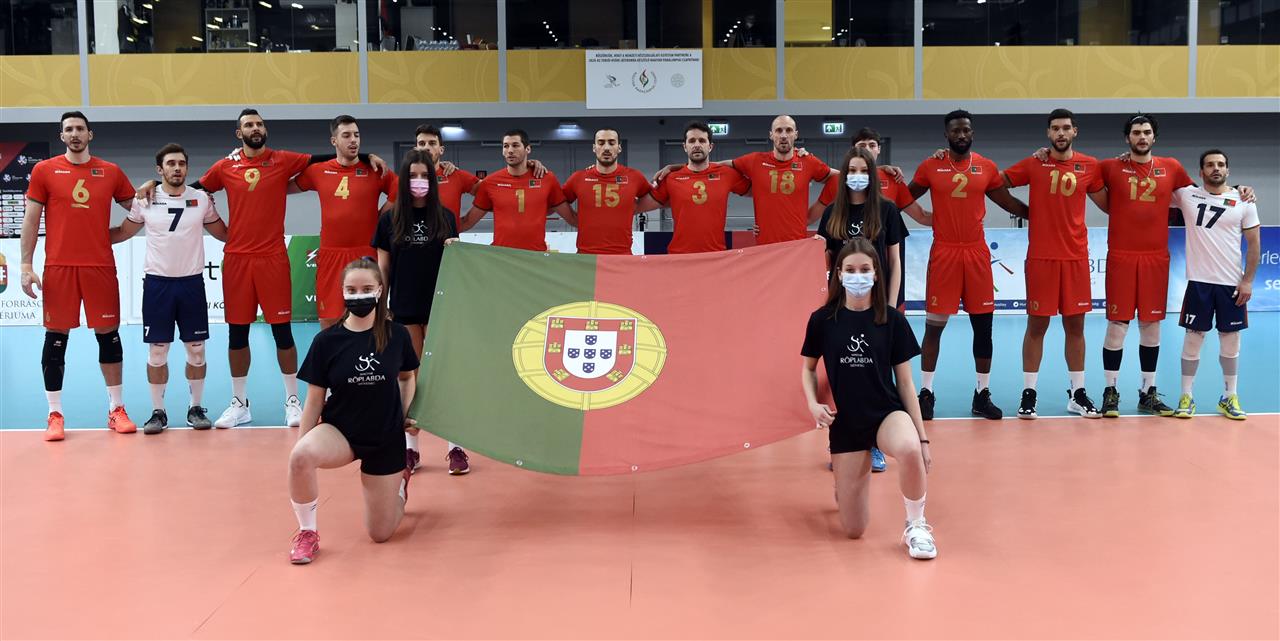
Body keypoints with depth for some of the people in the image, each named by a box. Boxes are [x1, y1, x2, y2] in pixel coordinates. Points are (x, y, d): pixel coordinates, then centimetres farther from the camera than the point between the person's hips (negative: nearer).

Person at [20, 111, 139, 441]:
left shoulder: (111, 172, 7)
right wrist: (26, 266, -2)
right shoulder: (44, 170, 4)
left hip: (101, 266, 1)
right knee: (56, 338, 2)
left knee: (108, 335, 5)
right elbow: (31, 221, 3)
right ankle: (55, 415, 9)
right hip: (58, 267, -1)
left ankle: (116, 409, 14)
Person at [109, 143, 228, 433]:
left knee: (196, 349, 5)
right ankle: (158, 412, 12)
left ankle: (196, 408, 17)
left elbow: (224, 234, 14)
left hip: (192, 282, 1)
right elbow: (123, 232, 14)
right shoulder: (145, 200, 2)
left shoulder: (202, 199, 3)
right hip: (157, 282, -1)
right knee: (157, 350, 2)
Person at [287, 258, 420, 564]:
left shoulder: (397, 335, -8)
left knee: (380, 534, 6)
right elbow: (315, 401, -5)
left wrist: (404, 415, 2)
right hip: (339, 431, -1)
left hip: (386, 439, 1)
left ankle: (399, 484, 40)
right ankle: (307, 532, -12)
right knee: (300, 457, -37)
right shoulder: (326, 341, -10)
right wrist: (300, 451, -7)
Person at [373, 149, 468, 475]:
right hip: (404, 308, 1)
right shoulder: (390, 219, 3)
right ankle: (411, 447, 15)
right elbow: (383, 267, 6)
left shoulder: (445, 217, 2)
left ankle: (455, 447, 5)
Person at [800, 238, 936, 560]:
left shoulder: (892, 320, -4)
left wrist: (922, 436, 0)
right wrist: (813, 403, -9)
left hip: (887, 413, -1)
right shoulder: (822, 320, -4)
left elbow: (905, 381, 0)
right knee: (854, 530, 1)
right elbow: (808, 367, 11)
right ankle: (845, 487, 38)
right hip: (845, 422, 1)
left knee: (909, 450, -40)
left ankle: (916, 525, -12)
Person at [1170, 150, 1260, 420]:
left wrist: (1248, 281, -3)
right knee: (1193, 337, 2)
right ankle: (1186, 397, 10)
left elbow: (1254, 243, 4)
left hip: (1232, 283, 1)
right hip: (1198, 281, -1)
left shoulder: (1243, 202, 2)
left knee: (1230, 340, 7)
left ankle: (1229, 398, 19)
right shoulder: (1186, 195, 1)